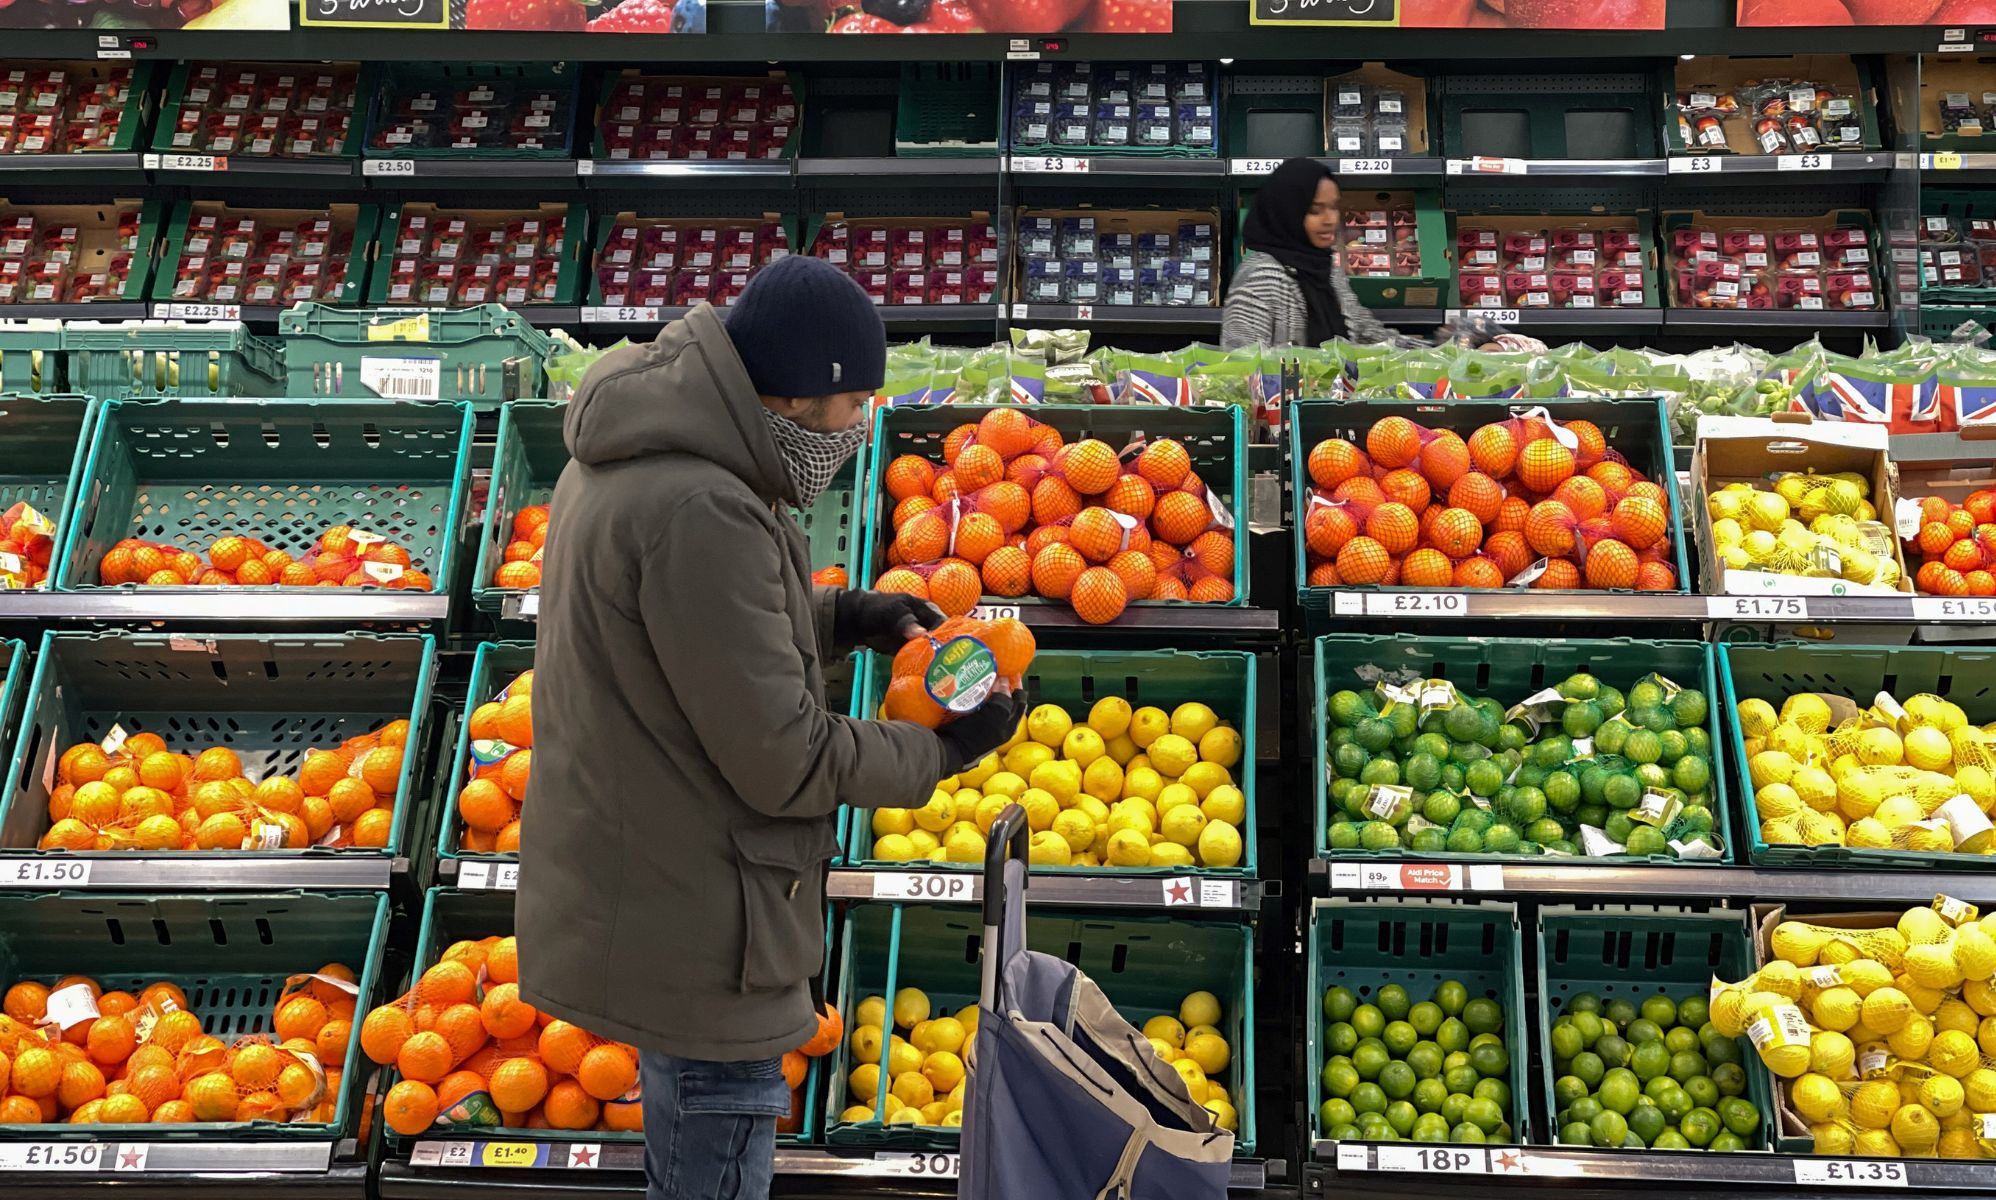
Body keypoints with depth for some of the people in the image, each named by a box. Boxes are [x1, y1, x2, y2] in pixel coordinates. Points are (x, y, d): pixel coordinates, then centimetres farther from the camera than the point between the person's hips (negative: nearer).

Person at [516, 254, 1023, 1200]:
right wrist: (943, 749, -10)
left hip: (628, 899, 10)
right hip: (694, 936, -10)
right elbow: (782, 758, -24)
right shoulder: (699, 510, -29)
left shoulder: (625, 463, 4)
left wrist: (837, 617, 8)